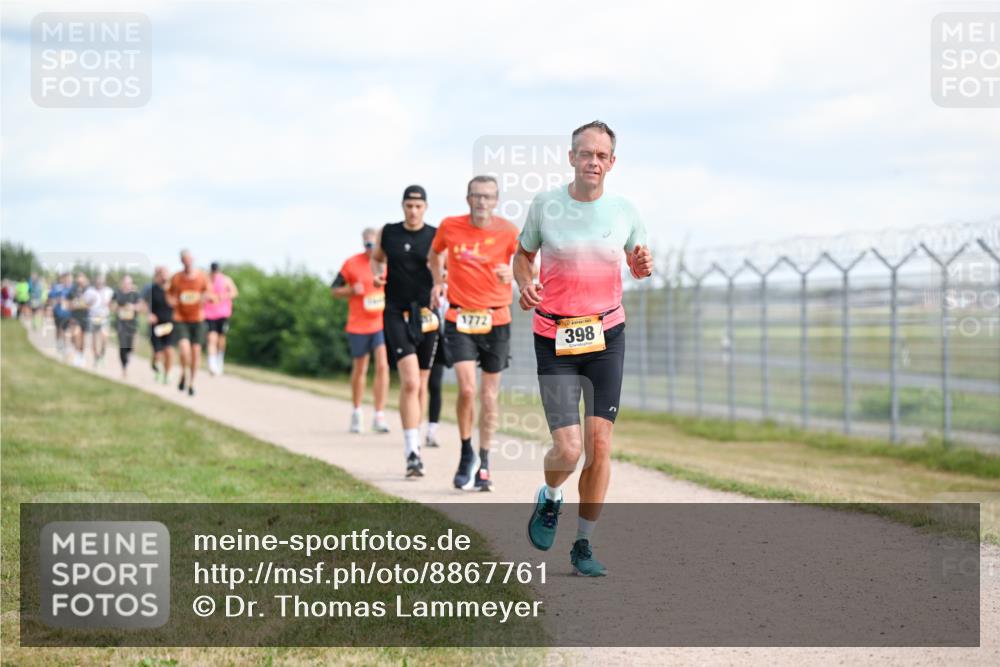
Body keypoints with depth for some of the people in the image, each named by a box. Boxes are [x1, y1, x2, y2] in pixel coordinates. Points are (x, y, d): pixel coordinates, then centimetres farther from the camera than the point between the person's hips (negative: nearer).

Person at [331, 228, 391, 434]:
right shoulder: (352, 264, -3)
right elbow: (334, 290, 4)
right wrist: (351, 290, -15)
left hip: (383, 323, 0)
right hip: (358, 325, 0)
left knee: (382, 366, -14)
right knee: (359, 369, 11)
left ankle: (379, 417, -10)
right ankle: (357, 412, 33)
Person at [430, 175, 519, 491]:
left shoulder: (507, 231, -6)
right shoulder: (450, 227, -1)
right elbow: (435, 253, 20)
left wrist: (512, 272, -20)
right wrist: (438, 282, 11)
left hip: (496, 321, 0)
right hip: (460, 319, 0)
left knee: (489, 395, 7)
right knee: (467, 389, -14)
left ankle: (483, 462, 21)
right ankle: (467, 453, 8)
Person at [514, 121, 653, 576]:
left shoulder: (625, 211, 1)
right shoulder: (544, 205, -3)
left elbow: (635, 258, 17)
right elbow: (522, 254, 12)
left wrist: (642, 266, -7)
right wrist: (525, 285, -9)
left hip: (606, 337, 2)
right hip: (554, 339, -2)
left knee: (599, 445, -5)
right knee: (568, 449, -11)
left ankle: (583, 545, 11)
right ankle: (549, 499, 26)